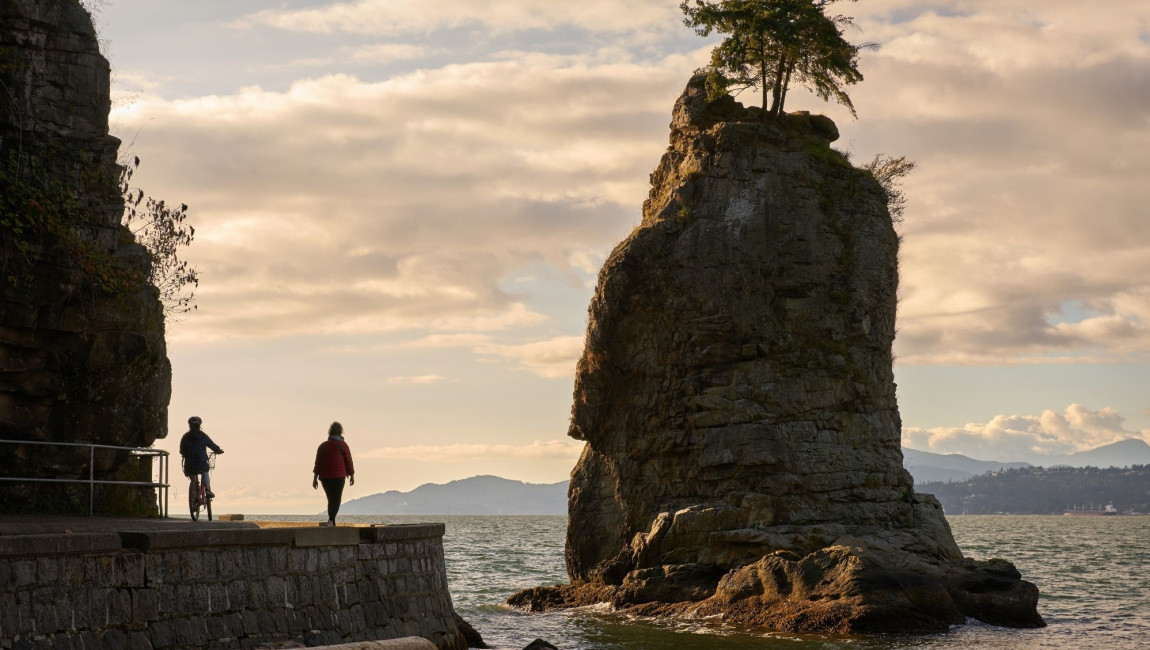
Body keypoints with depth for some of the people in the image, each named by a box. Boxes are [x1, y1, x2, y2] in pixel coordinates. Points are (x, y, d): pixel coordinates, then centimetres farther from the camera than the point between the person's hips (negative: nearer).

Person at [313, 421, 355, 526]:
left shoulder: (323, 446, 8)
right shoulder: (343, 446, -2)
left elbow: (318, 463, 6)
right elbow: (348, 462, 0)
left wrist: (315, 478, 8)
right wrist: (352, 476, 11)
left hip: (325, 477, 4)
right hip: (338, 476, -4)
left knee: (331, 500, 15)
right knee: (336, 500, -3)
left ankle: (332, 524, 15)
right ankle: (331, 520, -24)